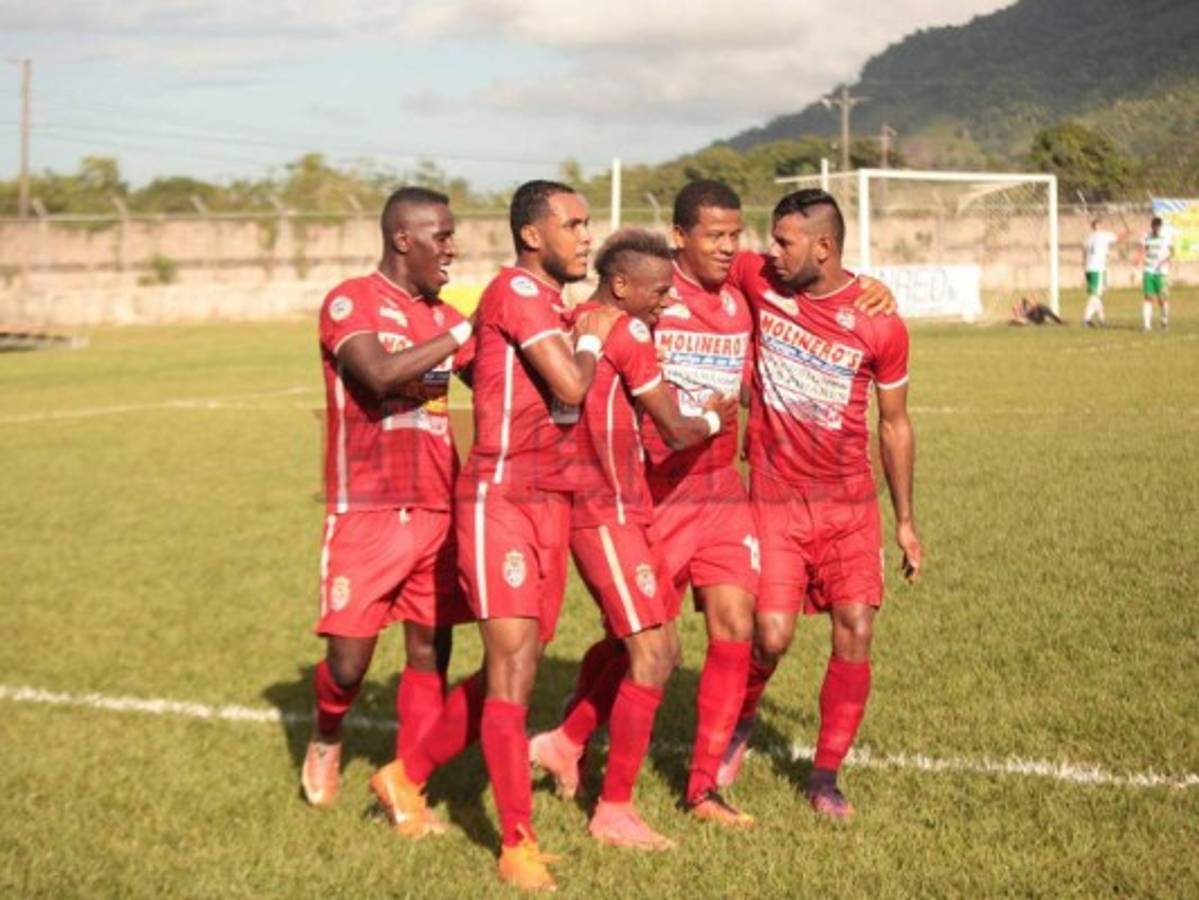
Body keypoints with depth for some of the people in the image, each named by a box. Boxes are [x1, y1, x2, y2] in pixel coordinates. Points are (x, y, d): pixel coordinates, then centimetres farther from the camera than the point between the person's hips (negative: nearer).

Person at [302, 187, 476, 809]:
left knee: (428, 650, 3)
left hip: (436, 506, 6)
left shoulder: (441, 316, 14)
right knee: (348, 661, -2)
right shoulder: (350, 302, -6)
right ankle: (325, 741, 29)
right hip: (367, 509, -5)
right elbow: (380, 374, -24)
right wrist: (461, 335, -19)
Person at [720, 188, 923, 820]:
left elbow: (894, 424, 4)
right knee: (771, 635, -11)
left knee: (855, 633, -4)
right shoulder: (756, 279, -6)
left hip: (849, 502, 1)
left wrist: (905, 520, 7)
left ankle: (825, 775, 12)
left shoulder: (880, 326, -6)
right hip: (775, 499, 0)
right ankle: (739, 726, 21)